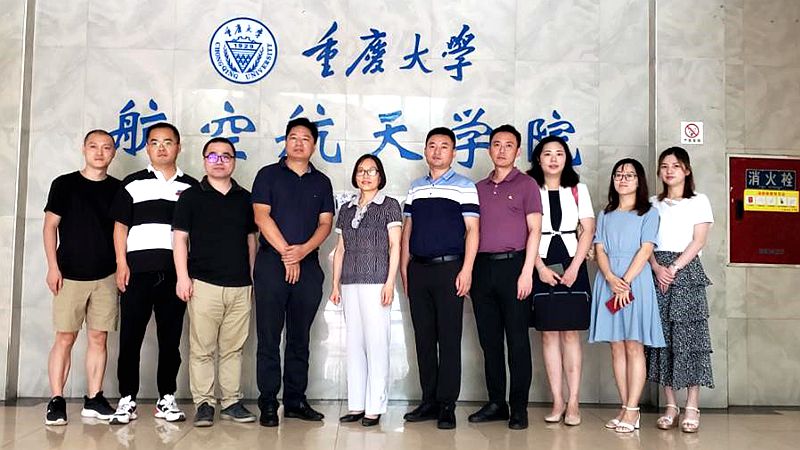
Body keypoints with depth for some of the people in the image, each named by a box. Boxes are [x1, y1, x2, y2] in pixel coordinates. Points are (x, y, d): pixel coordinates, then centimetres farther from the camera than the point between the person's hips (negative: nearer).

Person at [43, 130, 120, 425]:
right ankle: (56, 401, 4)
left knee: (98, 338, 4)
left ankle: (94, 399, 11)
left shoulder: (119, 189, 9)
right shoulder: (64, 184, 4)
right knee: (65, 337, -3)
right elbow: (50, 226, 3)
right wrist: (53, 266, -5)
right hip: (70, 274, -2)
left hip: (106, 276, 2)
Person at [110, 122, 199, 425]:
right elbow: (120, 226, 8)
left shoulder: (191, 187, 12)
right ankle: (127, 400, 8)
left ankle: (167, 399, 14)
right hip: (138, 268, -1)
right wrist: (121, 264, -3)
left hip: (176, 271, 1)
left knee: (171, 337, 5)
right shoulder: (133, 183, 10)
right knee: (130, 336, -1)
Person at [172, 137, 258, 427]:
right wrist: (183, 277, -7)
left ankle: (231, 402, 15)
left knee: (233, 348, 7)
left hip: (240, 285, 3)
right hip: (204, 283, -3)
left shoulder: (244, 198, 13)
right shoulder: (191, 197, 4)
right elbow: (180, 238, 1)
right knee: (201, 349, -1)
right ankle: (203, 404, 8)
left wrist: (252, 276, 13)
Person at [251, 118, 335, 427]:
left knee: (300, 338, 8)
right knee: (269, 338, -1)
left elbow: (326, 223, 7)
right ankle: (268, 403, 4)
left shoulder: (321, 182, 14)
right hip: (271, 263, -3)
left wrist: (303, 249, -11)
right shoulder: (269, 175, 5)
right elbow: (261, 217, -4)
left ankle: (295, 401, 15)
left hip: (307, 265, 3)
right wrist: (286, 254, -10)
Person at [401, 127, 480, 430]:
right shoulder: (415, 188, 16)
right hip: (418, 270, 5)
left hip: (449, 268, -5)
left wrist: (466, 270, -13)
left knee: (449, 339, -2)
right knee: (423, 338, 8)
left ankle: (447, 405, 5)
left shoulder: (464, 187, 1)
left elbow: (472, 230, -4)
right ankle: (429, 401, 17)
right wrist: (404, 269, 11)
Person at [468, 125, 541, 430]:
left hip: (513, 265, -5)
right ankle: (496, 403, 18)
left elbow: (534, 230, -4)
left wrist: (526, 272, -13)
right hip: (482, 267, 5)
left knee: (517, 341, -1)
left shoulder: (526, 185, 3)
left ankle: (519, 408, 6)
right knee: (489, 339, 8)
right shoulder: (479, 188, 16)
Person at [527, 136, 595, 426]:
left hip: (572, 264, 0)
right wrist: (540, 268, -10)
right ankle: (557, 401, 7)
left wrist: (574, 267, -8)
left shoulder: (578, 190, 9)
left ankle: (573, 402, 4)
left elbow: (588, 231, 3)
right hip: (542, 265, 0)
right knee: (548, 334, 1)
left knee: (571, 334, 0)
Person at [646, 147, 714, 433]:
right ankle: (670, 406, 6)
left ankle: (692, 408, -3)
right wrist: (657, 268, -10)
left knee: (689, 335, -7)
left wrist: (674, 268, -13)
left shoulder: (699, 201, 8)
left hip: (687, 271, -3)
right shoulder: (653, 204, 16)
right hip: (657, 273, 3)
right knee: (662, 336, 0)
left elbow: (698, 241, -2)